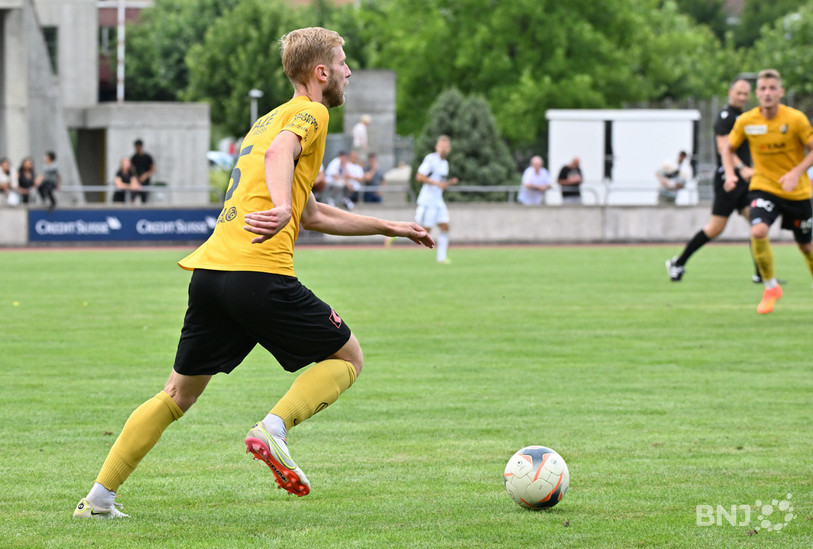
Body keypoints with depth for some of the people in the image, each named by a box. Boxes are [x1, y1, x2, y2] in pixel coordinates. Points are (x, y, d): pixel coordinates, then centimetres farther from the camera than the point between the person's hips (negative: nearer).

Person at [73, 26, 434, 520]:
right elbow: (280, 152, -20)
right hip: (260, 273, -8)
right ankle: (274, 429, -14)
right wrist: (282, 208, -38)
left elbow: (312, 216, 37)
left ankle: (99, 499, 11)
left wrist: (390, 227, 40)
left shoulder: (268, 120, 31)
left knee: (179, 395, 16)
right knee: (347, 358, 8)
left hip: (208, 273, 8)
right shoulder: (310, 114, 4)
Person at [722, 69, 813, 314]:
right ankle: (770, 287, -8)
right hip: (764, 186, 0)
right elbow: (729, 149, 8)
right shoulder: (746, 121, -8)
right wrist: (730, 174, -9)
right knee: (758, 231, -26)